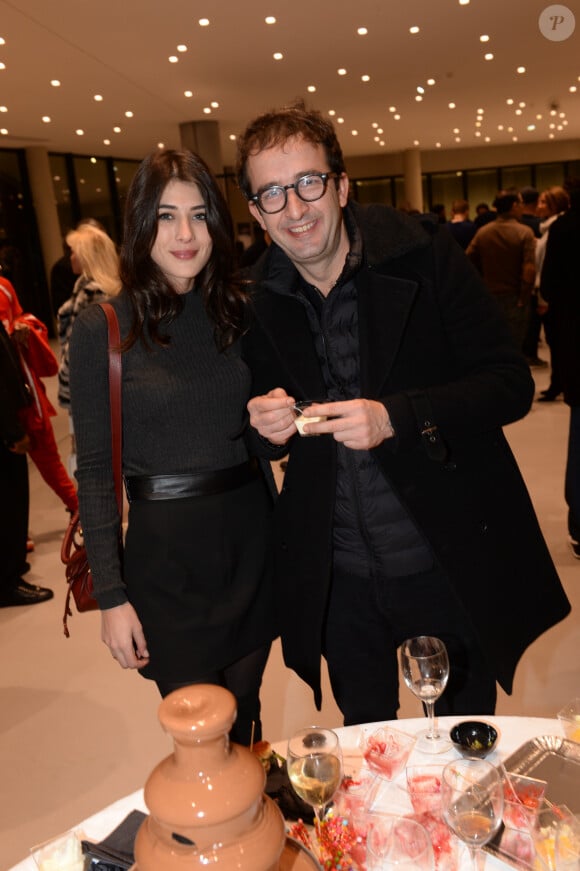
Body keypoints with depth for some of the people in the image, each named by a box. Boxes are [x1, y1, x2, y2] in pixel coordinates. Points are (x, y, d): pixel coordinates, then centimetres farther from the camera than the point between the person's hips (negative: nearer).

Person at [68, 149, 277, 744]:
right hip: (165, 554, -3)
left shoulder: (240, 311, 2)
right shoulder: (102, 328, -8)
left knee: (244, 717, 20)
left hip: (252, 537, 4)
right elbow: (95, 470, -7)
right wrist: (110, 595, -8)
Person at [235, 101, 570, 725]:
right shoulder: (256, 299, -1)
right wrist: (268, 423, -14)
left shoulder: (423, 254, -11)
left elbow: (511, 384, -12)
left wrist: (395, 417, -26)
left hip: (449, 562, -2)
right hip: (337, 578, 3)